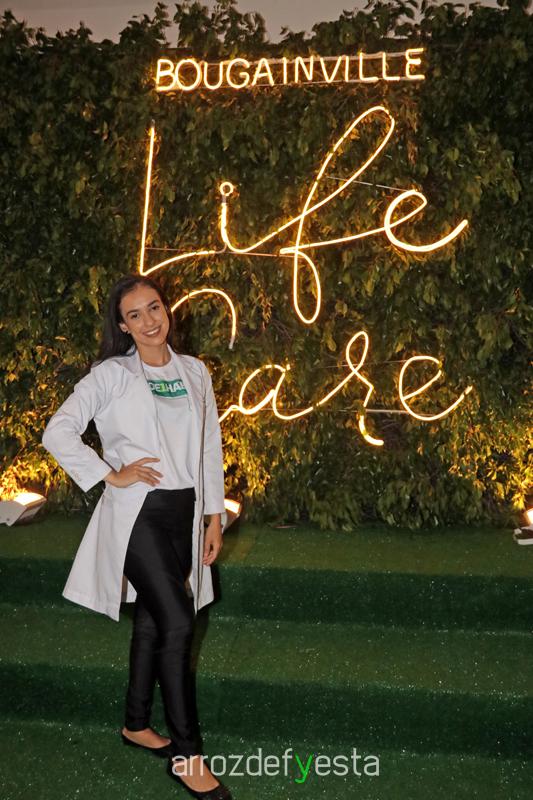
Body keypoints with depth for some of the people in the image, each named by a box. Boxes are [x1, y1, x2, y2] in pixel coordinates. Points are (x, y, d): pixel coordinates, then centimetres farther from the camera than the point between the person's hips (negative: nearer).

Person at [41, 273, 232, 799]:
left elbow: (210, 447, 10)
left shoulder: (195, 372, 8)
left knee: (152, 618, 14)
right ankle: (186, 754, 1)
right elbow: (58, 432, -9)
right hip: (137, 514, -5)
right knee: (178, 622, -11)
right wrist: (110, 476, -12)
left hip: (184, 513, 5)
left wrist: (214, 515, 8)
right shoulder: (111, 375, -4)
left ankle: (136, 725, 32)